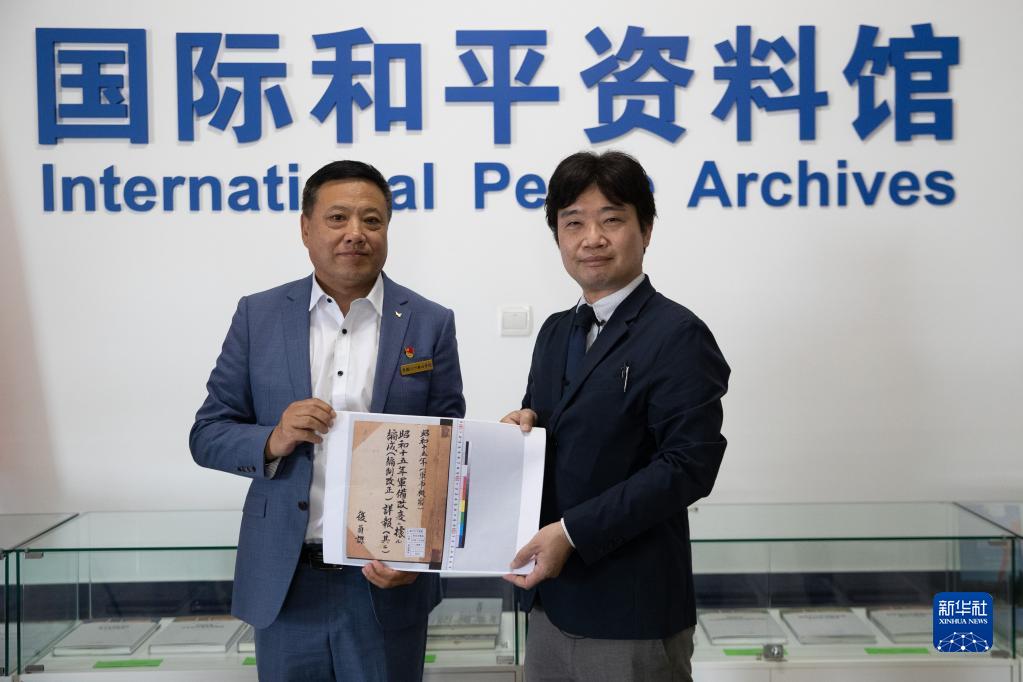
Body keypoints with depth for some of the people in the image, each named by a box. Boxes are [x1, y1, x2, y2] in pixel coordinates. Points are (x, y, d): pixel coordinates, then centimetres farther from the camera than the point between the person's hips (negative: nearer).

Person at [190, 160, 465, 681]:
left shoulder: (430, 324, 0)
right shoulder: (258, 316, 2)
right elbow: (207, 435, 3)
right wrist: (273, 441, -17)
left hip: (385, 582, 0)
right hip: (283, 581, 1)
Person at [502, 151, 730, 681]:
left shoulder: (678, 336, -12)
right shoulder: (555, 332, 11)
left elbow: (689, 464, -18)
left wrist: (573, 532, -21)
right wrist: (524, 424, -4)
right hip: (552, 599, 7)